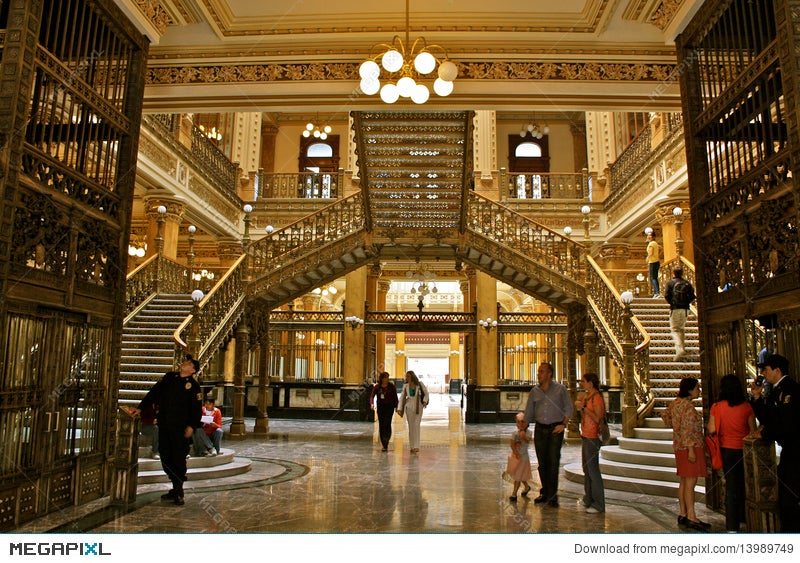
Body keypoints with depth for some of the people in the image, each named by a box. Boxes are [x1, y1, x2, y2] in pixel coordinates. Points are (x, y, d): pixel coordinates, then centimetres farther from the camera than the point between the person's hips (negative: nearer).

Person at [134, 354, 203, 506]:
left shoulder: (193, 386, -2)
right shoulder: (169, 377, 11)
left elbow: (196, 409, -5)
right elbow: (154, 392, 15)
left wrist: (192, 426, -15)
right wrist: (141, 408, 9)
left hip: (180, 427, -5)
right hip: (164, 425, 5)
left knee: (179, 458, -4)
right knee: (166, 457, 8)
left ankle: (178, 492, 7)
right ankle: (176, 488, 21)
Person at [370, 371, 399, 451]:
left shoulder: (391, 386, -5)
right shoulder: (377, 387, -1)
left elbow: (395, 397, 1)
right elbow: (372, 396, -6)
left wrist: (396, 407, -2)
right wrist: (372, 404, -24)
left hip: (389, 406, -3)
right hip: (380, 407, 3)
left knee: (387, 423, -17)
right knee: (381, 425, 5)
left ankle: (386, 443, -14)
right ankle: (384, 445, 15)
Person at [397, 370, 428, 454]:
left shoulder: (420, 384, -7)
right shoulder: (406, 386, -1)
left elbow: (426, 394, -2)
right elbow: (402, 398, 3)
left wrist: (425, 401, -20)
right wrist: (399, 409, -5)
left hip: (418, 407, -2)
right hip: (409, 407, 2)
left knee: (416, 426, -12)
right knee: (411, 427, 3)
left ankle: (416, 446, -15)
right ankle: (412, 446, 12)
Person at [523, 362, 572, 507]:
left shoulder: (560, 389, -1)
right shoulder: (534, 391, 8)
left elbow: (568, 408, 2)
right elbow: (528, 413, 12)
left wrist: (563, 424, -9)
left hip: (555, 429, -3)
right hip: (540, 429, 4)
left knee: (553, 461, -5)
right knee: (542, 462, 8)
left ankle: (552, 495, 3)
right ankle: (545, 492, 20)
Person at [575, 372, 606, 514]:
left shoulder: (596, 397, -15)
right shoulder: (587, 396, 14)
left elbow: (597, 418, -23)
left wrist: (583, 407, -22)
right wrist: (580, 404, 7)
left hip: (592, 438, -10)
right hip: (585, 436, 10)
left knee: (593, 470, -5)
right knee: (586, 469, 17)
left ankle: (598, 504, 3)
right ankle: (588, 499, 28)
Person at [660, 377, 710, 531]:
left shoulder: (676, 403, 11)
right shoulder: (688, 406, -17)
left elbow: (665, 415, 24)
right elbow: (687, 430, -21)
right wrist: (691, 449, -21)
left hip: (679, 447, 10)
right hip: (691, 446, -10)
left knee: (683, 482, 12)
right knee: (690, 483, -7)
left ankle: (683, 515, 17)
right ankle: (691, 518, -5)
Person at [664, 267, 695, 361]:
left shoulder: (670, 282, -2)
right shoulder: (687, 283, 9)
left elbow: (666, 295, -9)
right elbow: (692, 296, 3)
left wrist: (671, 303, 7)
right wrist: (686, 302, 14)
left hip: (675, 308, -4)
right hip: (685, 309, 4)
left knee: (675, 329, -3)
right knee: (682, 329, 17)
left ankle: (680, 349, -23)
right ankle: (682, 349, 22)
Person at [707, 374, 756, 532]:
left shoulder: (717, 407, -11)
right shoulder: (746, 406, -7)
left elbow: (712, 430, -10)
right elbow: (753, 430, -1)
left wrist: (705, 425, 10)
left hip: (727, 449, -1)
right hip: (744, 449, 1)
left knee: (731, 486, 6)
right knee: (744, 484, 18)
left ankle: (732, 525, 8)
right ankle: (744, 516, 32)